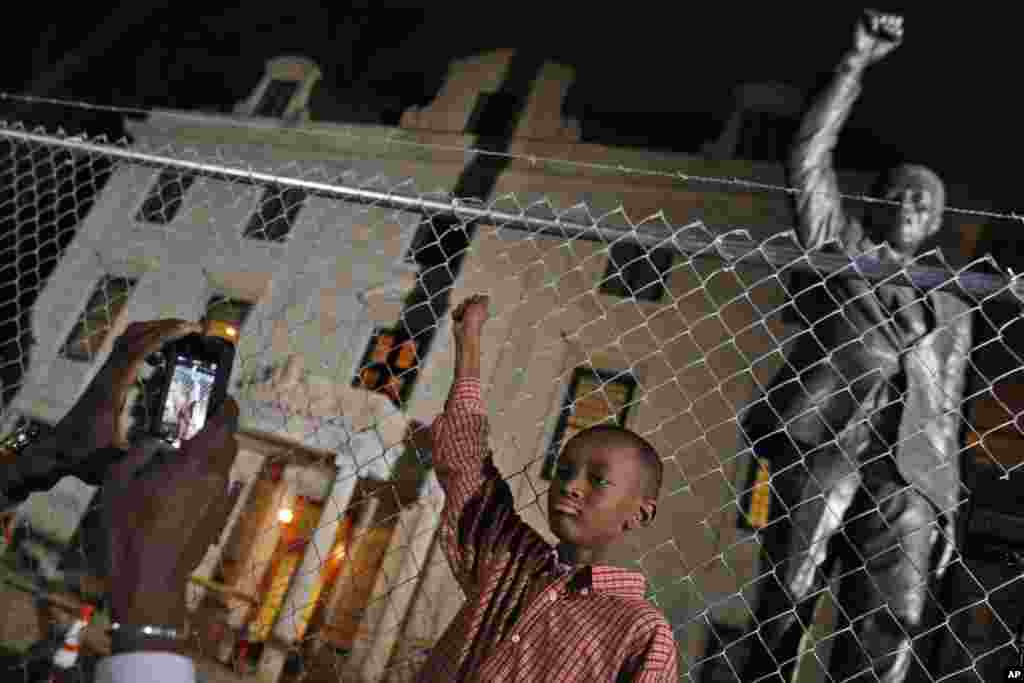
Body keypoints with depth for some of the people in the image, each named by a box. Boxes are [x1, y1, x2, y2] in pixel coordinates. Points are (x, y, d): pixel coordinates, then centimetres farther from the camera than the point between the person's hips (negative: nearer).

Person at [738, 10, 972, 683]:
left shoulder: (952, 309, 29)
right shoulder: (842, 249, 21)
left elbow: (947, 416, 24)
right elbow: (809, 158, 9)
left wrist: (948, 508, 14)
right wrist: (858, 64, 7)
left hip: (909, 476, 3)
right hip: (821, 444, -3)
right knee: (786, 603, -10)